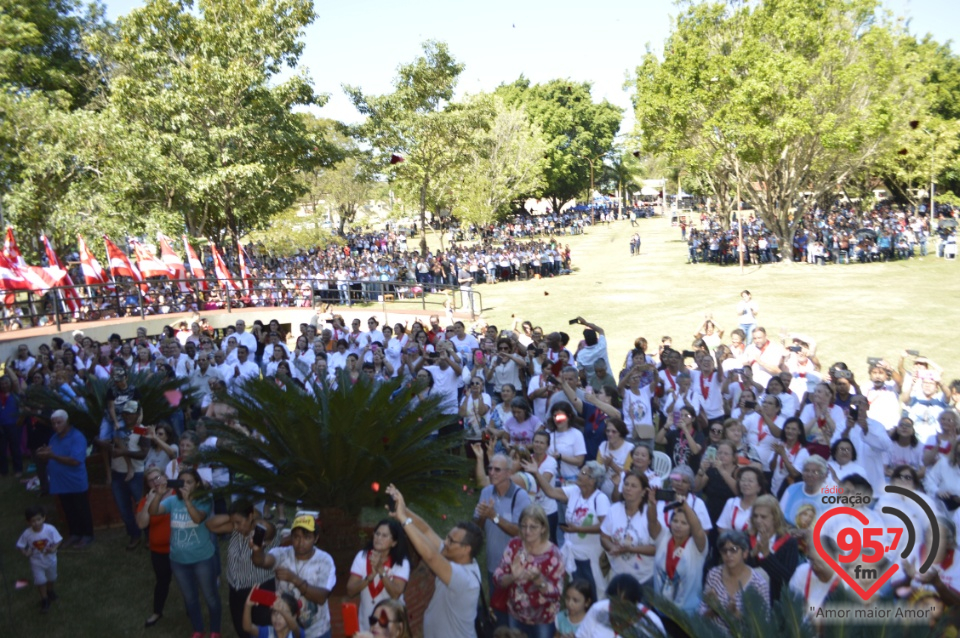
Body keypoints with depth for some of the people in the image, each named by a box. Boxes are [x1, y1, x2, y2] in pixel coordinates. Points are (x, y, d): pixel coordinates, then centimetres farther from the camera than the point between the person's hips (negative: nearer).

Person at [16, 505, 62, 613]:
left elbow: (58, 540, -16)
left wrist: (54, 548, -33)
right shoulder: (27, 534, -24)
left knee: (52, 578, 23)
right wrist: (25, 552, -27)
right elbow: (20, 545, -10)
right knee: (40, 581, -6)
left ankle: (50, 591, 54)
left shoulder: (50, 529, -27)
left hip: (50, 560, 1)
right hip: (37, 562, -1)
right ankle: (44, 600, 18)